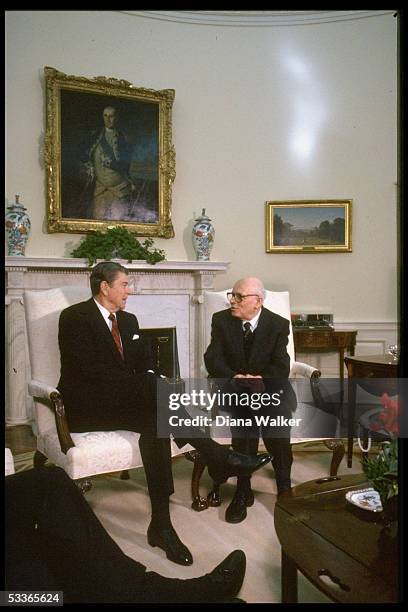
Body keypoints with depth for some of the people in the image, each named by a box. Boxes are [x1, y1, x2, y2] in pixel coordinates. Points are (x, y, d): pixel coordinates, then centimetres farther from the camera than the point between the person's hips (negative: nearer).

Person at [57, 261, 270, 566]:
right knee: (157, 393, -30)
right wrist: (150, 385, -24)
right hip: (87, 406, -7)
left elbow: (146, 362, 15)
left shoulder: (128, 320, 15)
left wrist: (152, 383, -11)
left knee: (155, 420, -26)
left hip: (123, 400, 7)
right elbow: (89, 370, -20)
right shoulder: (74, 317, -8)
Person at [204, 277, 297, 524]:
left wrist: (259, 380, -28)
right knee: (246, 415, -31)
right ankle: (243, 490, -22)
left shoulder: (278, 325, -2)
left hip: (269, 386, 0)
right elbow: (212, 358, -7)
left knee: (277, 412, -31)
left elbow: (281, 367, -8)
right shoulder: (221, 320, 1)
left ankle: (284, 487, -16)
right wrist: (233, 377, -26)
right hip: (234, 387, 0)